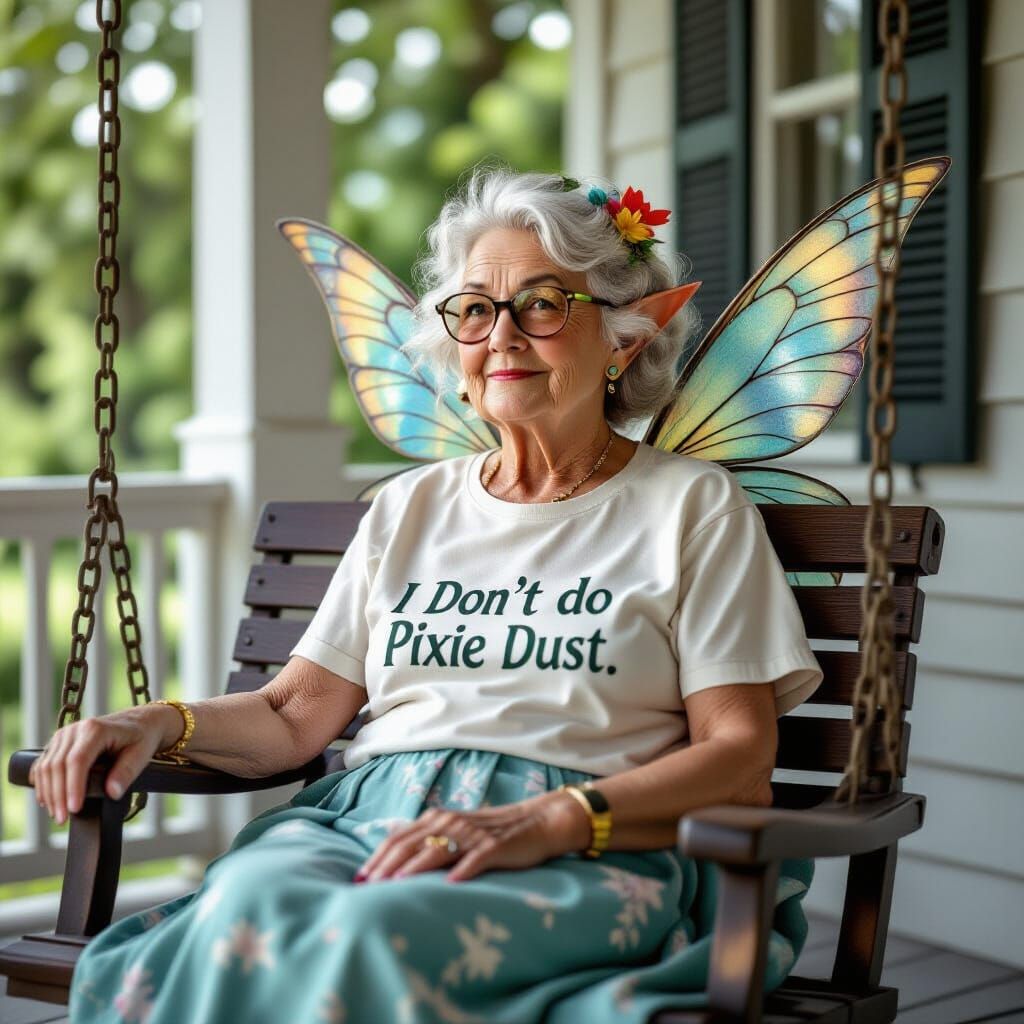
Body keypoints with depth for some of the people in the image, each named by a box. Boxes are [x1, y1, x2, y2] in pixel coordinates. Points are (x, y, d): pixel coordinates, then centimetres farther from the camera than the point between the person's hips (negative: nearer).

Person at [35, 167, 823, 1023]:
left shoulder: (694, 505, 9)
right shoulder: (411, 506, 23)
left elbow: (740, 761, -1)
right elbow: (296, 714, 19)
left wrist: (547, 821, -16)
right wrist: (160, 723, -2)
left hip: (589, 853, -3)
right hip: (370, 816, 4)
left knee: (376, 932, -37)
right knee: (252, 899, -33)